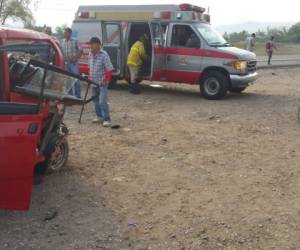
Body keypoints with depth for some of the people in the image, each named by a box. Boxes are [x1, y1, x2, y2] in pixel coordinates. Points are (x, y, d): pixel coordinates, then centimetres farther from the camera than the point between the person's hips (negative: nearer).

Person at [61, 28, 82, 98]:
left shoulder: (75, 41, 0)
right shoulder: (62, 42, 9)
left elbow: (80, 50, -2)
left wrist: (76, 57, -13)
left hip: (74, 63, -4)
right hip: (66, 63, 4)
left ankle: (77, 95, 2)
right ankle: (70, 94, 18)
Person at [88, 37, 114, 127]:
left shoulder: (104, 55, -15)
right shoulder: (90, 54, 5)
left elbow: (109, 69, -14)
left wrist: (106, 80, -17)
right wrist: (90, 78, 13)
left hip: (102, 82, -7)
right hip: (94, 82, 7)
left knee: (102, 101, -12)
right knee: (96, 100, 15)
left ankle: (106, 119, -6)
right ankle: (99, 116, 28)